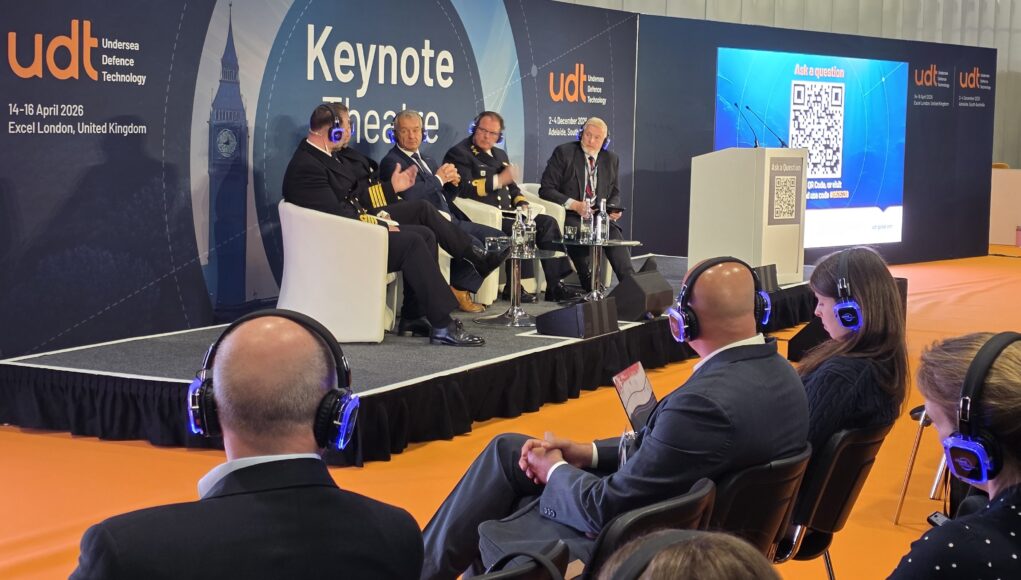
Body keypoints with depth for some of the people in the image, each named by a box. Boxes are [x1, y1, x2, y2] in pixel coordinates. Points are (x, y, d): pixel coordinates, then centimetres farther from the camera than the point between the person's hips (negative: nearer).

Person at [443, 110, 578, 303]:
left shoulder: (500, 155, 27)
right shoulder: (459, 154, 0)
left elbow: (512, 187, 31)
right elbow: (463, 188, -15)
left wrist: (522, 204, 9)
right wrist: (498, 180, -17)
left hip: (506, 214, 8)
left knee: (548, 222, -10)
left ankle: (554, 285, -15)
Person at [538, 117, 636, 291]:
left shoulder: (611, 159, 16)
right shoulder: (563, 153, 3)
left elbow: (615, 193, 25)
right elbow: (546, 189, -2)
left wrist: (613, 208, 0)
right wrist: (574, 205, -15)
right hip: (569, 216, -3)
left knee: (614, 233, -27)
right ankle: (592, 287, -34)